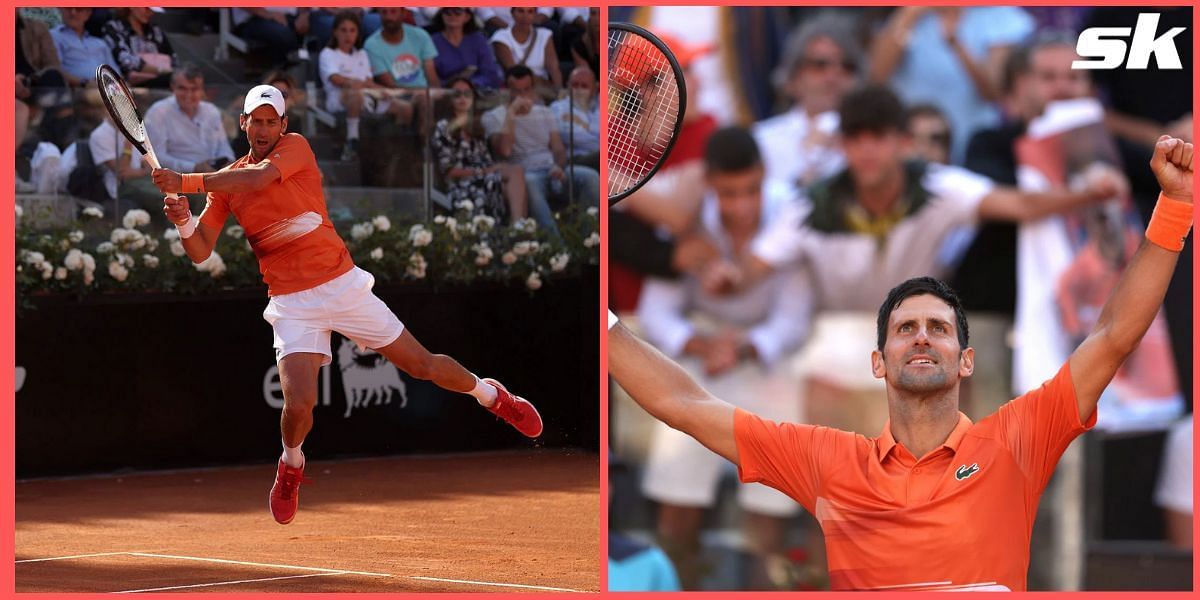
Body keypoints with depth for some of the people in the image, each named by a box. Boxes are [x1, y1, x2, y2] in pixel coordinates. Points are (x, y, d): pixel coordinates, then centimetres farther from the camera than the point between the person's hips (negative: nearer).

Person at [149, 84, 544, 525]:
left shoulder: (295, 147, -4)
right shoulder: (227, 180, 4)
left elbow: (257, 178, -26)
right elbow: (199, 252, 0)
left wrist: (186, 182, -30)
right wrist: (184, 221, -22)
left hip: (342, 285, -1)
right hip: (292, 303, 1)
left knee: (422, 364, 6)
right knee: (299, 403, -18)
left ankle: (491, 395, 35)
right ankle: (291, 465, 15)